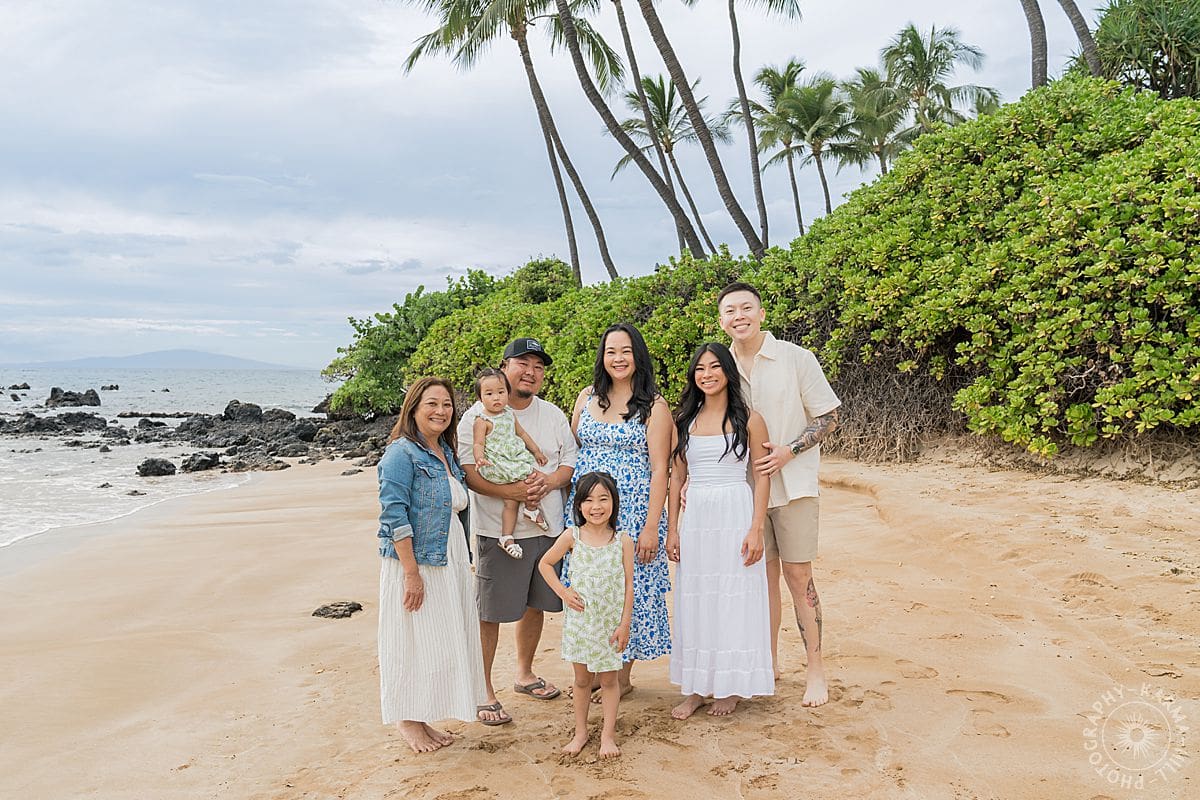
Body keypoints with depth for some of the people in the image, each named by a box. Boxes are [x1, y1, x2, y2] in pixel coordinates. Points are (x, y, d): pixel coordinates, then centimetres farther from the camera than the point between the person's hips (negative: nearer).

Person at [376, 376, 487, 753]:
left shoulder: (447, 453, 12)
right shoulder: (402, 453, -13)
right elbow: (395, 516, -19)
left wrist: (464, 562, 13)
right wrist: (412, 573, -22)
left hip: (450, 563, 8)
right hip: (415, 564, -8)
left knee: (443, 642, 12)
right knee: (414, 641, 1)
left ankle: (423, 719, 25)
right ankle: (408, 721, 18)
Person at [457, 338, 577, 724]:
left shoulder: (553, 414, 10)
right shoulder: (478, 415, -7)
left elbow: (571, 460, 10)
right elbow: (465, 470, -14)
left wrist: (549, 481, -11)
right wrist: (509, 491, -26)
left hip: (547, 527, 6)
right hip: (498, 530, -5)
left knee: (536, 603, 17)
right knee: (489, 611, -1)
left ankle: (525, 674, 36)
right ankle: (483, 689, 11)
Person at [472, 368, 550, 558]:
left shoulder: (509, 414, 14)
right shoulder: (482, 420, -8)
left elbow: (521, 433, 25)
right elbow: (478, 444, -13)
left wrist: (536, 451, 26)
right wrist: (480, 458, -32)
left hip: (518, 458, 7)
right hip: (497, 464, -7)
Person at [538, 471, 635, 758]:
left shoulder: (623, 541, -7)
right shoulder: (572, 536, -6)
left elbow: (628, 585, -3)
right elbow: (545, 564, 7)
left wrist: (624, 624, -6)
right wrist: (562, 592, -3)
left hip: (610, 622, -1)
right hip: (579, 620, 1)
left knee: (608, 679, 7)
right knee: (582, 679, 12)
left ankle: (608, 734, 20)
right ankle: (580, 731, 26)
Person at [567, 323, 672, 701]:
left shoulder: (653, 406, -4)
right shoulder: (587, 397, 9)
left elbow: (659, 469, -8)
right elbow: (571, 452, 15)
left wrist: (651, 526, -14)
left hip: (632, 510, -4)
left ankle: (623, 675, 17)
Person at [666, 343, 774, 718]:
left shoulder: (748, 419, -2)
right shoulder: (684, 419, 8)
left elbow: (762, 477, -3)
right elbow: (677, 477, 10)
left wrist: (756, 529, -11)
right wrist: (672, 529, 5)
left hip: (735, 517, -4)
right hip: (695, 518, 4)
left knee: (734, 601, 3)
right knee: (695, 600, 8)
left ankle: (732, 687, 17)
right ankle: (698, 687, 19)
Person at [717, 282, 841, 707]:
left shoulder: (796, 358, -7)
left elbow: (828, 417, -4)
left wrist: (788, 451, -18)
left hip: (792, 484, -3)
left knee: (797, 574, -1)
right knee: (763, 573, 11)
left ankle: (816, 670, 12)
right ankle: (769, 662, 24)